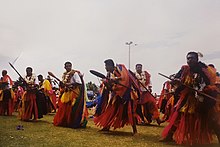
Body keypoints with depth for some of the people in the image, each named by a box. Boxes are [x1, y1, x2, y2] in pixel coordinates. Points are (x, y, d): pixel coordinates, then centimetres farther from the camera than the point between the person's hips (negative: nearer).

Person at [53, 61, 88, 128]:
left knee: (72, 109, -5)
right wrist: (61, 84, -3)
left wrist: (70, 84, -21)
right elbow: (62, 83, 20)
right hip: (65, 93, 7)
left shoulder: (75, 73, -9)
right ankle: (64, 122, 24)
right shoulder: (64, 74, 12)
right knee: (63, 108, 10)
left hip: (73, 93, -7)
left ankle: (73, 123, 6)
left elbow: (79, 83, -17)